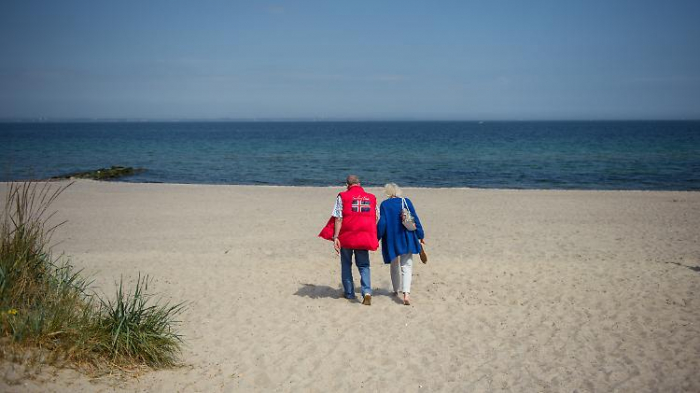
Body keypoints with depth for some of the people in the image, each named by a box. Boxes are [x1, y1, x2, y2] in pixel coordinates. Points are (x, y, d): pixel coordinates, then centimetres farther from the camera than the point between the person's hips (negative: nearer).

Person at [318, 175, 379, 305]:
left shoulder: (343, 197, -3)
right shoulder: (371, 198, 6)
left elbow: (338, 219, -9)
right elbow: (375, 218, 10)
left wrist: (335, 237, -9)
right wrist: (372, 237, 22)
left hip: (347, 236, -2)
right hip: (365, 236, 2)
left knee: (346, 265, 15)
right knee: (364, 265, 10)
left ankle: (349, 293, 22)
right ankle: (367, 291, -9)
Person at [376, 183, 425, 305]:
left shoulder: (384, 205, -4)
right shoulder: (406, 202, -2)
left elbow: (381, 223, -7)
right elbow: (415, 219, -1)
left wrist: (376, 238, 4)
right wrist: (421, 236, 7)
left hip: (391, 240, 0)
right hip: (406, 239, 0)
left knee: (394, 266, 19)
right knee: (406, 266, -1)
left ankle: (396, 290, 30)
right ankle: (406, 293, -19)